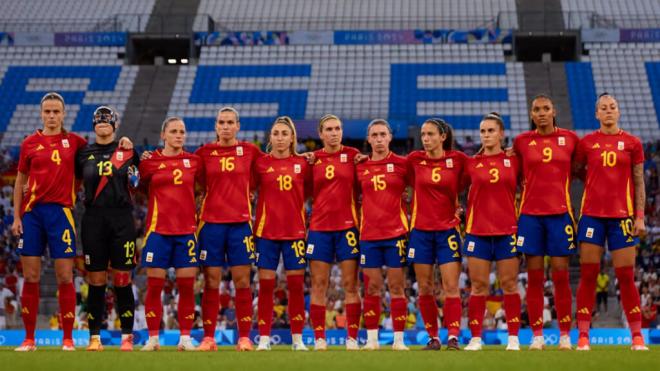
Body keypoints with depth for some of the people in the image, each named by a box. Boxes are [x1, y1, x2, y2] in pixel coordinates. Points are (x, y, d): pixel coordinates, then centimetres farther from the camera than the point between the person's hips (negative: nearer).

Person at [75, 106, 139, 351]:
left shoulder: (128, 152, 7)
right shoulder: (84, 154, 10)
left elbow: (138, 184, 16)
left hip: (122, 220, -1)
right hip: (93, 219, 1)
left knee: (122, 280, -2)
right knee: (96, 280, 2)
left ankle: (127, 336, 4)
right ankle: (94, 337, 6)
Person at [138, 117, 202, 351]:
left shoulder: (194, 161, 6)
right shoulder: (150, 162, 1)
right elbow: (140, 187, 11)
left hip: (186, 230, 2)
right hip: (158, 229, -1)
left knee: (187, 285, 0)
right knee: (154, 285, -2)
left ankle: (185, 338, 7)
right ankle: (153, 338, 4)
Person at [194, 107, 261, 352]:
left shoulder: (249, 151, 5)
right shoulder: (205, 152, 6)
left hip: (240, 221, 0)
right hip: (211, 221, 0)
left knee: (242, 280, -1)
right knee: (211, 281, 0)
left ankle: (244, 338, 2)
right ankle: (208, 338, 3)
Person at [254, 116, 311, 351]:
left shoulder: (302, 164, 4)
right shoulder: (261, 163, 0)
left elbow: (308, 193, 12)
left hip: (295, 232, 1)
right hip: (266, 232, -1)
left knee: (296, 284, 2)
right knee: (266, 284, -1)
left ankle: (297, 339, 10)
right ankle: (264, 338, 4)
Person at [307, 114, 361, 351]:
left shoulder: (352, 155, 3)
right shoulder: (313, 159, 6)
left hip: (347, 225, -1)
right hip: (319, 227, 1)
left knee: (350, 284, -1)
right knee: (318, 285, 1)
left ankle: (352, 339, 3)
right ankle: (319, 339, 4)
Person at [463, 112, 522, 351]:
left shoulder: (513, 161, 3)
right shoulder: (471, 164, 5)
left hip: (507, 229, -1)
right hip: (477, 230, 1)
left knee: (509, 284, 0)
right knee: (478, 285, 1)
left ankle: (513, 338, 5)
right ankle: (475, 338, 4)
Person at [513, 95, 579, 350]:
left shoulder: (570, 139, 5)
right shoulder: (522, 141, 5)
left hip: (560, 212, 0)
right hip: (530, 213, 0)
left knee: (561, 276, -1)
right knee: (534, 277, 0)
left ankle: (565, 336, 4)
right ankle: (537, 336, 4)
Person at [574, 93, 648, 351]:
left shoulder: (632, 143, 6)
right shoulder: (586, 143, 6)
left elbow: (639, 183, 6)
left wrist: (640, 216, 0)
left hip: (622, 215, 0)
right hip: (592, 213, 1)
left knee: (626, 276, -2)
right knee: (588, 275, -2)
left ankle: (637, 337, 4)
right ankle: (583, 336, -1)